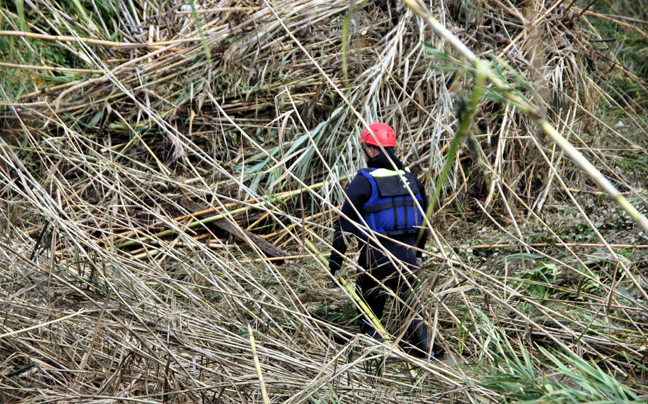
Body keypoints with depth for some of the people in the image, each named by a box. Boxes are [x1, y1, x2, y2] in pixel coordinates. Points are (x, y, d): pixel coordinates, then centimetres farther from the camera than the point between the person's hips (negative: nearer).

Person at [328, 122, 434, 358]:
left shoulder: (364, 182, -9)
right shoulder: (411, 180, 9)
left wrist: (335, 260, -4)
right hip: (407, 256, 5)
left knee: (370, 313, 10)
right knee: (410, 308, 19)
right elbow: (423, 222, 16)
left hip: (376, 258, -5)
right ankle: (426, 354, 16)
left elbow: (345, 223, -9)